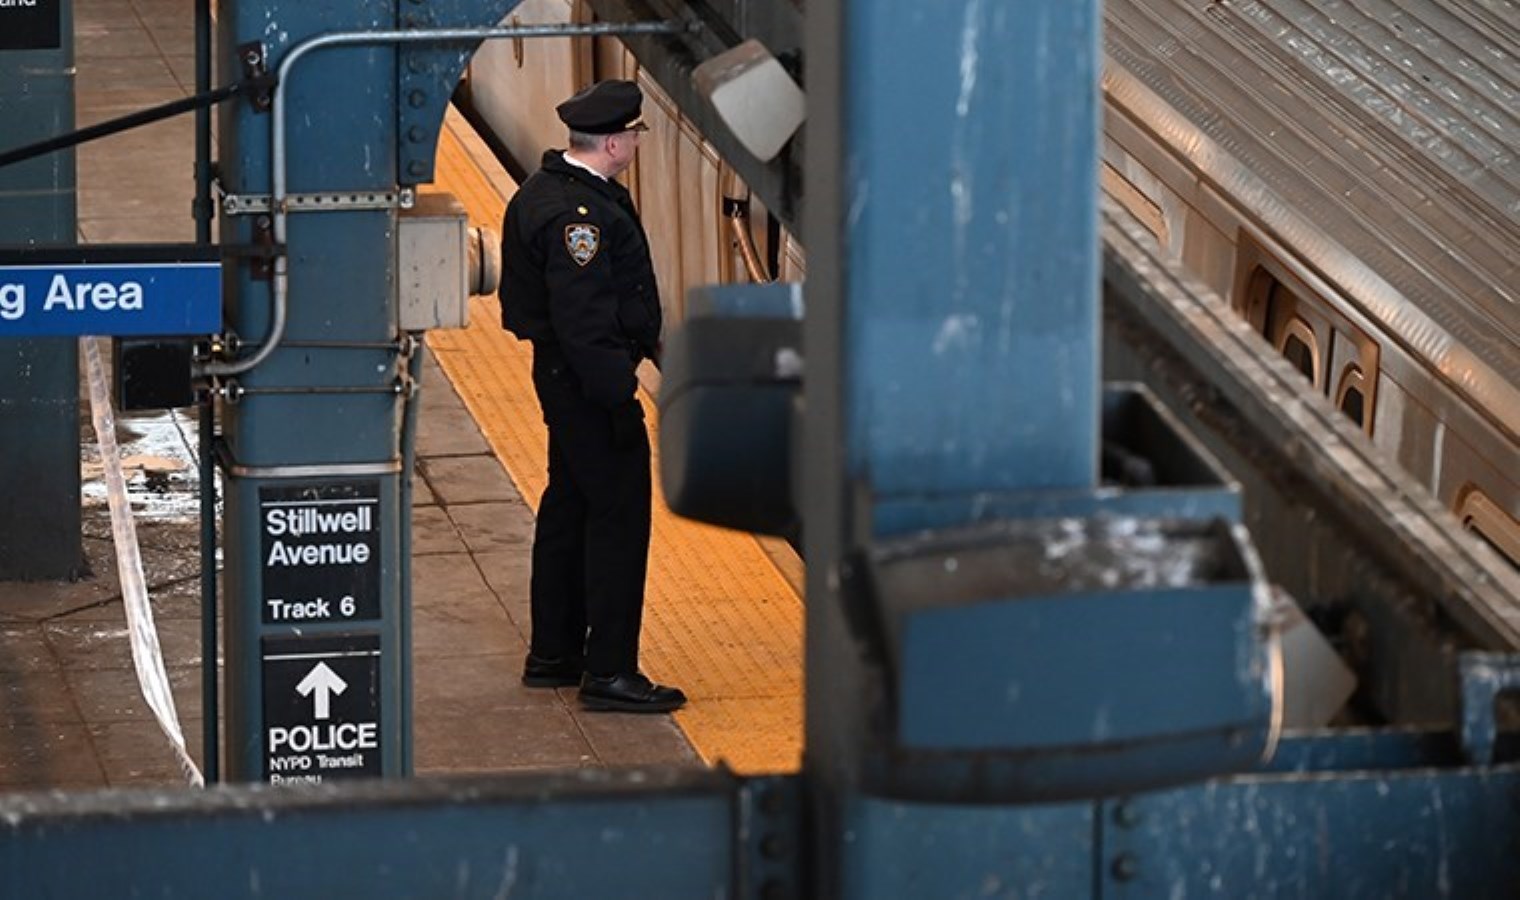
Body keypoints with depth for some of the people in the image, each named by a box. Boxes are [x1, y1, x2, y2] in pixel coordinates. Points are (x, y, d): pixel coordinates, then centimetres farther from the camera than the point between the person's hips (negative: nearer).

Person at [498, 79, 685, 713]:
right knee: (618, 516, -6)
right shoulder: (577, 213, -24)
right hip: (587, 378, -11)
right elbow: (582, 318, -27)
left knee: (569, 506, 18)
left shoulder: (544, 189, 10)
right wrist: (617, 398, -25)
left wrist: (643, 340, 26)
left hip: (561, 374, 11)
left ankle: (553, 655, 28)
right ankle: (608, 672, -3)